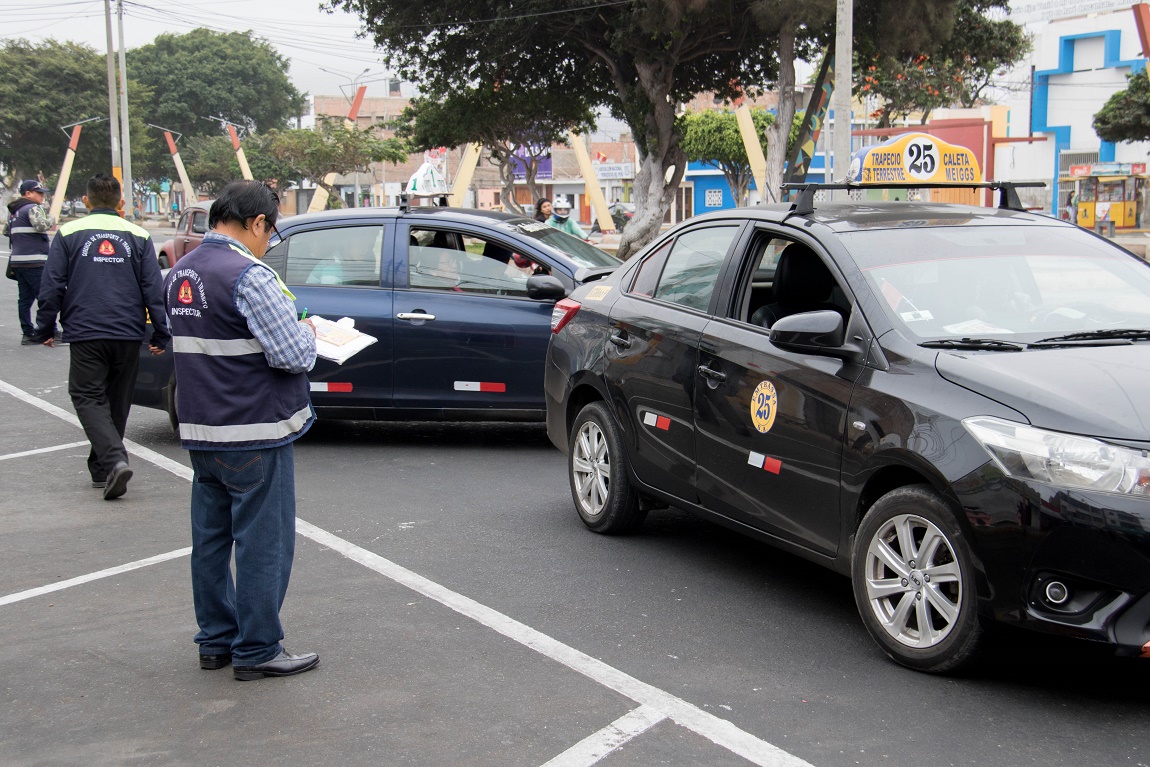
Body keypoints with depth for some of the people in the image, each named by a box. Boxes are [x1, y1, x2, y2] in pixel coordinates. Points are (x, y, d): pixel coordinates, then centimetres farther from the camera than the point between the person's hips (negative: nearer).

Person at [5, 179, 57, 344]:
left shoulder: (13, 211, 20)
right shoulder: (33, 208, -8)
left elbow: (6, 231, 30)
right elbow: (41, 225, -23)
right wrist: (51, 219, -5)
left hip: (17, 261, 9)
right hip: (34, 261, -9)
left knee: (25, 298, 9)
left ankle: (28, 334, 9)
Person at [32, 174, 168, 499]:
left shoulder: (68, 234, 1)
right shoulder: (138, 236, 5)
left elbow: (51, 287, -1)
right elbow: (154, 290, 1)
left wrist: (45, 329, 10)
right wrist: (160, 334, 7)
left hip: (85, 334, -2)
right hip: (128, 335, 3)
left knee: (88, 397, 1)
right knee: (116, 402, 15)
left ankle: (114, 459, -21)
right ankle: (101, 469, 24)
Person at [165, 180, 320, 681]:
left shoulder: (180, 274, 9)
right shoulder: (248, 275, -19)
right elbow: (294, 356, -22)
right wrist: (308, 332, 1)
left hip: (199, 432, 9)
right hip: (254, 435, -9)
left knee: (211, 539, 15)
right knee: (263, 544, 1)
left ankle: (216, 641, 26)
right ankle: (257, 652, 8)